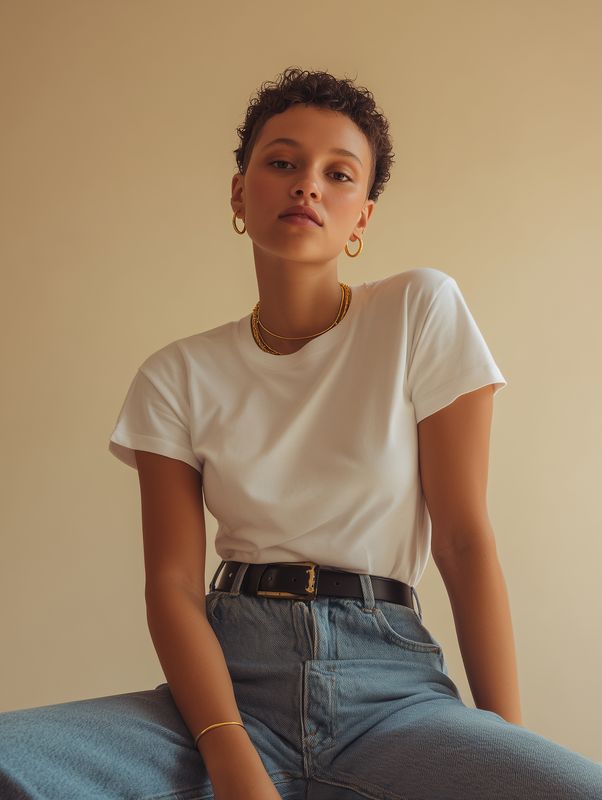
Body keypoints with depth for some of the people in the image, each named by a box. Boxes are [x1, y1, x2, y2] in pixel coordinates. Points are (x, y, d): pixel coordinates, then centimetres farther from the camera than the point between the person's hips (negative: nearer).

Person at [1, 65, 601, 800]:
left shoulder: (423, 312, 1)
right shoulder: (176, 377, 6)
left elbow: (464, 539, -1)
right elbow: (173, 581, -2)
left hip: (389, 680, 0)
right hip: (234, 680, 1)